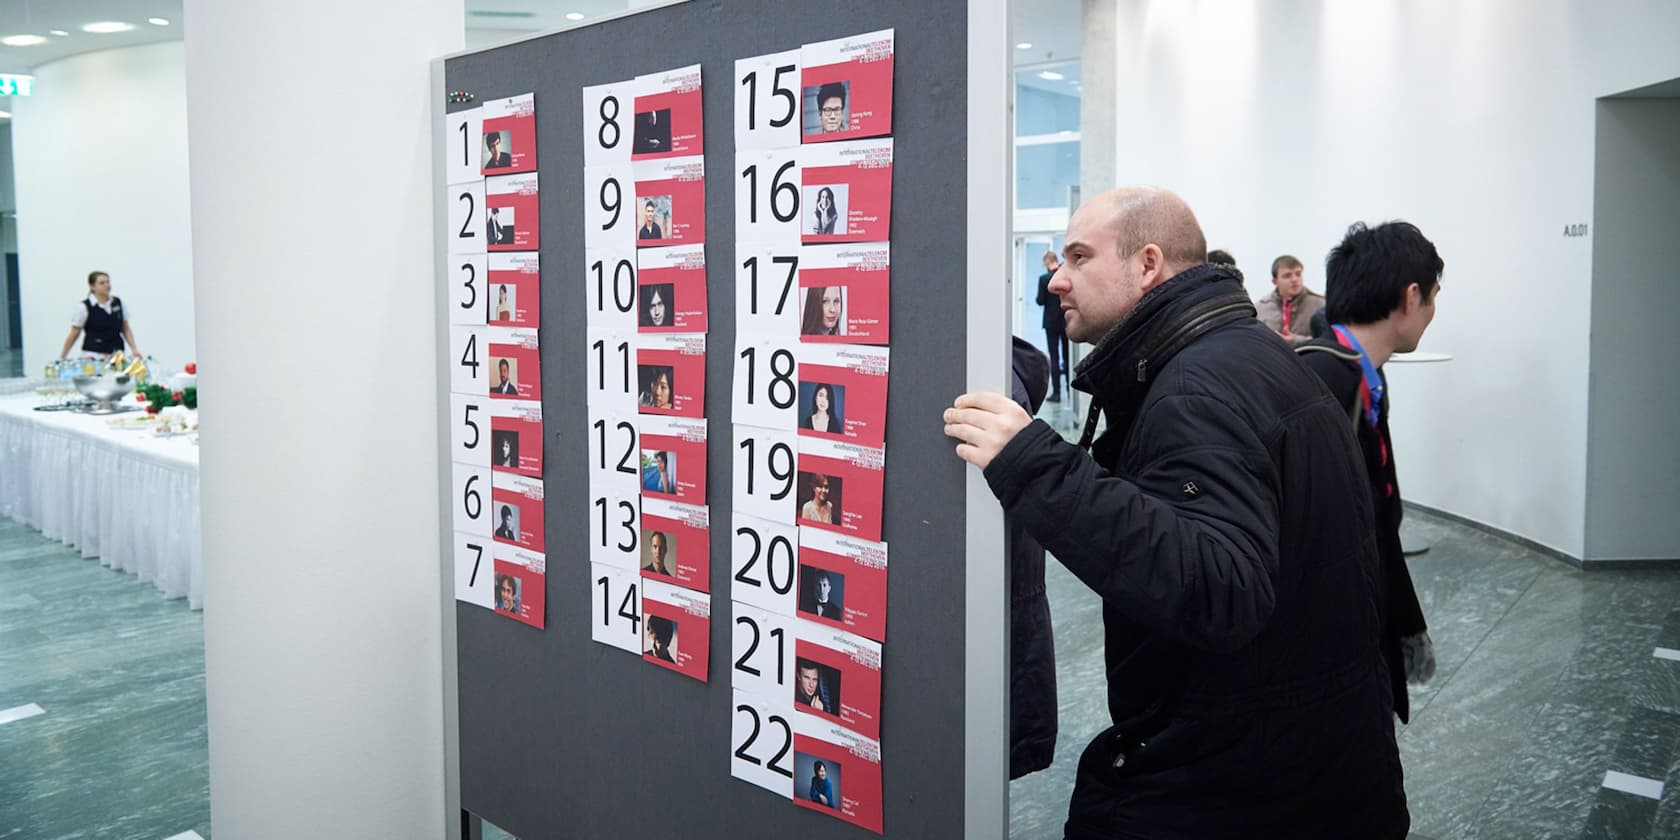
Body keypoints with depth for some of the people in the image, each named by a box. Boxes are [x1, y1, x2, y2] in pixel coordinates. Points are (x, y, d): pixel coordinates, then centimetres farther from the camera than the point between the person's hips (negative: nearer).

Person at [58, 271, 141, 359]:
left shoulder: (118, 302, 8)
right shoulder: (83, 307, -3)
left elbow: (126, 329, 14)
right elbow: (73, 335, 2)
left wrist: (134, 349, 3)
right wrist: (61, 358, 3)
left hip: (117, 354, 3)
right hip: (93, 355, -3)